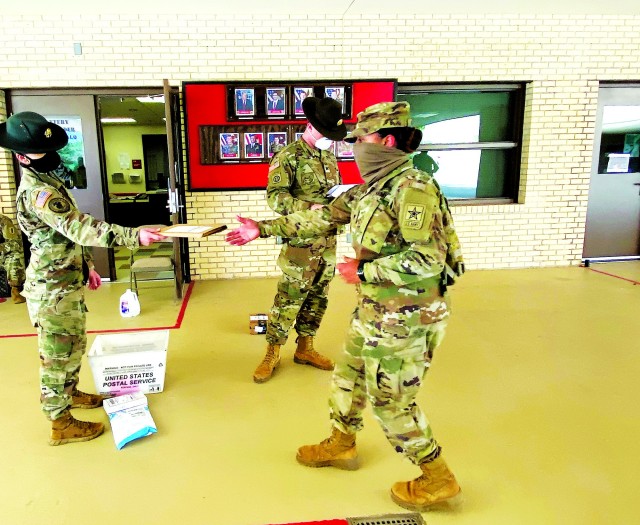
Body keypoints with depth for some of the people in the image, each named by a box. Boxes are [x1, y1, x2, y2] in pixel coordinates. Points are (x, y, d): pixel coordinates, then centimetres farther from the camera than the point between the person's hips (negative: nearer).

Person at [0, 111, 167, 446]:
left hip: (66, 282, 10)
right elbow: (80, 227, -35)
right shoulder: (37, 192, -23)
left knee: (74, 344, 23)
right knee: (58, 353, 3)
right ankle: (60, 424, 18)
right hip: (52, 290, -10)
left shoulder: (46, 181, 10)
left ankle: (69, 393, 44)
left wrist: (86, 264, 19)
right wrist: (134, 236, -43)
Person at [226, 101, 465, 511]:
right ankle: (341, 446, 46)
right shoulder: (368, 190, 7)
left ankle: (438, 480, 25)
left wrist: (362, 271, -20)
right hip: (374, 312, 9)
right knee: (349, 379, 22)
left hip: (405, 318, -9)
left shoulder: (413, 188, -21)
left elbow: (427, 259, -28)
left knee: (392, 402, 4)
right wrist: (263, 228, 14)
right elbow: (321, 218, 14)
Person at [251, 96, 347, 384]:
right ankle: (272, 354, 14)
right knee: (288, 299, -2)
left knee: (317, 298, 14)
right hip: (301, 243, -7)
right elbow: (275, 197, -18)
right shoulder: (288, 156, -8)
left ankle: (305, 348, 29)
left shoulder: (329, 157, 15)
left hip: (328, 242, 7)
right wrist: (310, 208, -29)